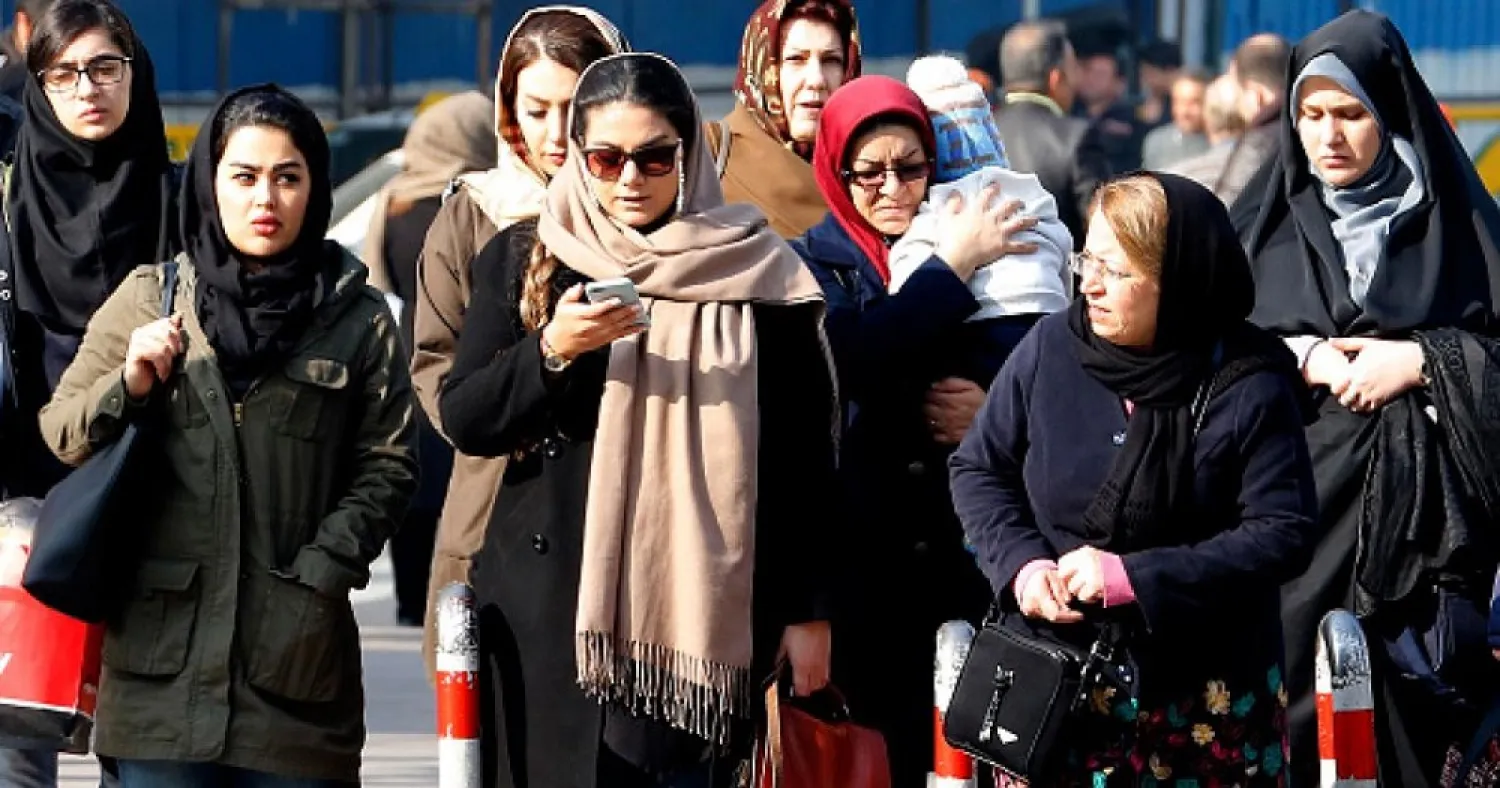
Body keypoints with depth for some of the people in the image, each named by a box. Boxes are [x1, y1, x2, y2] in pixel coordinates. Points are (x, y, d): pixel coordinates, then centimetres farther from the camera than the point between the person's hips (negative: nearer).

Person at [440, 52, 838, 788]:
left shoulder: (755, 271, 4)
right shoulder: (524, 259, 9)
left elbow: (804, 454, 6)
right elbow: (464, 420, 4)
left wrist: (808, 609, 2)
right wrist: (551, 351, -14)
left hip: (703, 607, -2)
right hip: (549, 603, 2)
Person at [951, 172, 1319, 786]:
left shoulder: (1248, 389, -10)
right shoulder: (1051, 349, -2)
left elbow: (1283, 533, -13)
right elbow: (978, 468, 9)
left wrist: (1131, 576, -19)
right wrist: (1022, 565, -10)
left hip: (1204, 691, -2)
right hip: (1050, 673, 2)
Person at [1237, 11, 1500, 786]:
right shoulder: (1277, 226, 12)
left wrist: (1417, 361, -10)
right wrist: (1297, 357, -6)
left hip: (1418, 501, -2)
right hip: (1299, 497, 2)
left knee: (1403, 711, -8)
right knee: (1290, 704, -6)